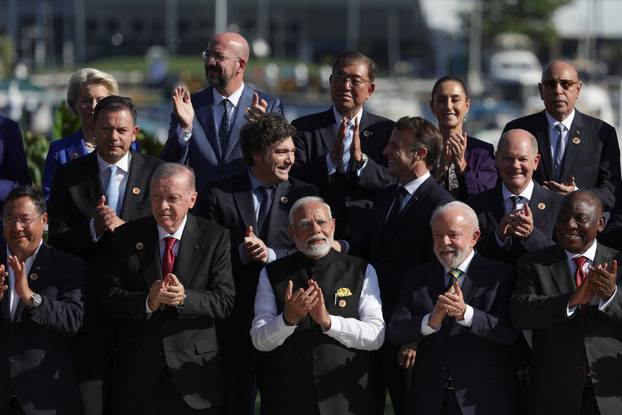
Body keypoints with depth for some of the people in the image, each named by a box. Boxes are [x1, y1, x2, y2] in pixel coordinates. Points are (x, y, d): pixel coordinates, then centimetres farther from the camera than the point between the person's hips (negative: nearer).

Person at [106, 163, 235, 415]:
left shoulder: (215, 238, -2)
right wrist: (148, 301, -23)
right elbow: (112, 297, -4)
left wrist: (185, 298, -25)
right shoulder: (127, 237, 2)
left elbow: (225, 301, -8)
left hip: (193, 369, -1)